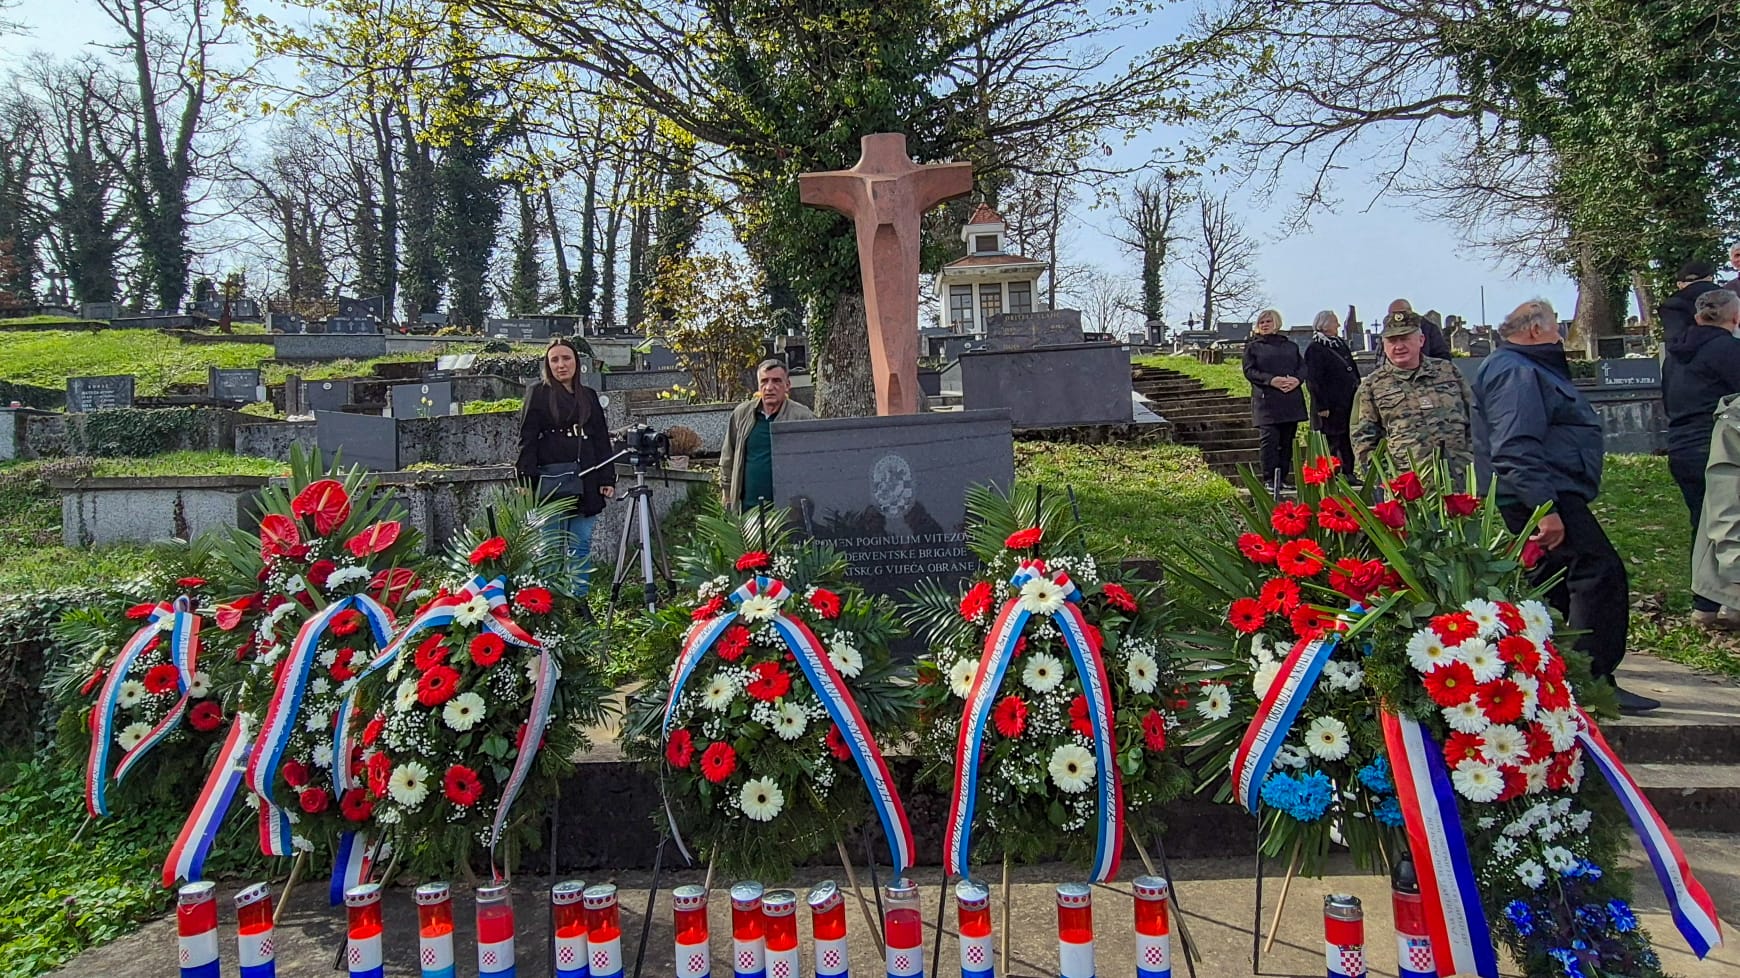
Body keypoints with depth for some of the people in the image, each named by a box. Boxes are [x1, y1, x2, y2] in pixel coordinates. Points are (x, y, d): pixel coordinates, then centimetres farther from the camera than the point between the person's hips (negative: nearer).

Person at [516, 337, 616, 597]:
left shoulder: (589, 396, 16)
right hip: (551, 479, -4)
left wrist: (608, 479, 7)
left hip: (586, 482, 4)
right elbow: (527, 439, -2)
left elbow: (602, 441, 16)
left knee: (582, 547, 6)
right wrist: (526, 481, -11)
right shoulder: (539, 393, 4)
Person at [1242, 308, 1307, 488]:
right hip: (1266, 400, -4)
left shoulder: (1291, 346, 20)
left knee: (1287, 441, 4)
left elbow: (1303, 366, 12)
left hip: (1291, 399, 4)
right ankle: (1269, 480, -8)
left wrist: (1296, 379, -10)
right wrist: (1271, 380, -17)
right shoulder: (1253, 346, 9)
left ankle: (1282, 479, 8)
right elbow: (1249, 371, -2)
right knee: (1269, 440, -11)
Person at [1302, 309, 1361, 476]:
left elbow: (1354, 371, 23)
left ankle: (1348, 474, 18)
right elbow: (1313, 380, -15)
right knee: (1331, 442, -2)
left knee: (1347, 441, 11)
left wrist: (1358, 392, 16)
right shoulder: (1315, 349, -11)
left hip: (1348, 403, 8)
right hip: (1331, 405, -8)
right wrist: (1321, 406, -18)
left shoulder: (1341, 344, 15)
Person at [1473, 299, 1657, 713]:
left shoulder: (1529, 370, 23)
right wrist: (1545, 507, -31)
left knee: (1551, 582, 17)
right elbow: (1515, 450, -26)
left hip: (1544, 499, 12)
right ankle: (1593, 681, -15)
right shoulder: (1516, 373, -14)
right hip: (1546, 497, -12)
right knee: (1601, 574, -15)